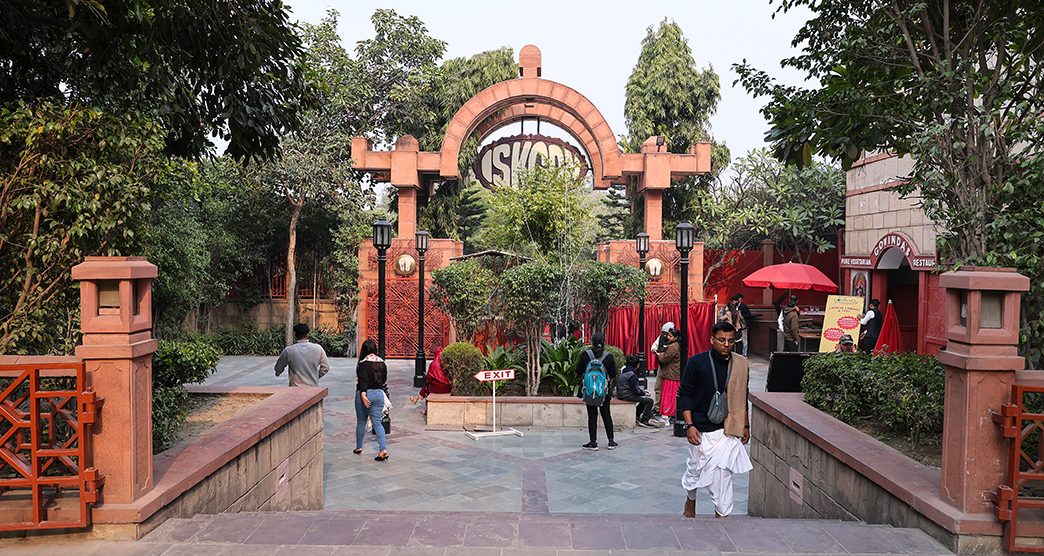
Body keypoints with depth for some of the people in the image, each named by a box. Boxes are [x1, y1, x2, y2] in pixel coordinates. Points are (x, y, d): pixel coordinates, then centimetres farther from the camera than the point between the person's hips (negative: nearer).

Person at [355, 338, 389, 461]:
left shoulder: (363, 364, -11)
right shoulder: (382, 363, 6)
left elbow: (363, 381, -20)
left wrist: (363, 395, -24)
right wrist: (385, 394, 24)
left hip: (365, 394, -4)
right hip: (379, 394, 4)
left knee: (361, 422, 14)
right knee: (377, 423, 2)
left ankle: (359, 447, 29)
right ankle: (383, 449, -13)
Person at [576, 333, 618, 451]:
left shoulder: (586, 355, -11)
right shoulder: (609, 356, -8)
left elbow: (578, 371, -6)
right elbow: (613, 374, -2)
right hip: (604, 391, 1)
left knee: (592, 416, 5)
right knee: (606, 415, 12)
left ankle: (593, 442, 5)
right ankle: (611, 441, 15)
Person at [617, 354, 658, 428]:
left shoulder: (624, 369, 8)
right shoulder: (631, 375, -22)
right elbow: (636, 390, -20)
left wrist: (643, 390, 11)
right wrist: (644, 393, -2)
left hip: (622, 393, 10)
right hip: (626, 396, -10)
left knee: (644, 398, 26)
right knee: (649, 401, -12)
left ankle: (637, 416, 31)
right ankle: (643, 421, -3)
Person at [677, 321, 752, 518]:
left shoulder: (740, 364, 3)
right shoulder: (696, 362, -9)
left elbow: (742, 398, 15)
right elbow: (684, 394, -6)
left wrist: (745, 426, 16)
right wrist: (689, 425, -12)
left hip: (727, 430, 2)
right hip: (701, 429, -2)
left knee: (723, 473, -2)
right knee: (695, 468, 13)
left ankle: (722, 514, 8)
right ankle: (690, 502, 40)